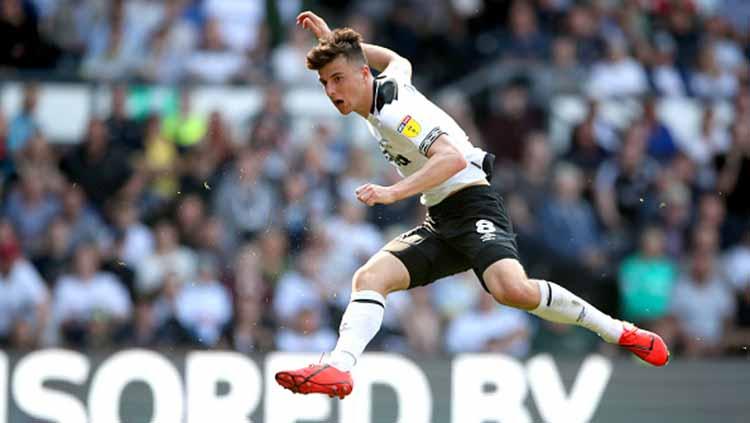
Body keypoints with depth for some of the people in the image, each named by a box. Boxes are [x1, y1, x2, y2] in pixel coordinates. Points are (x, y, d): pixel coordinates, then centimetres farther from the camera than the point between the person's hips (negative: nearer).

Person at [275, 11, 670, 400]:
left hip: (472, 206, -10)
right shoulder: (388, 85, 12)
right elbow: (397, 60, 39)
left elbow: (452, 158, -28)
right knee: (368, 277, -11)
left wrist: (392, 192, -36)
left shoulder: (393, 111, -14)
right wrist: (333, 39, 37)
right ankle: (338, 367, -28)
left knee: (511, 289, -33)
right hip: (440, 222, 10)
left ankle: (620, 333, -17)